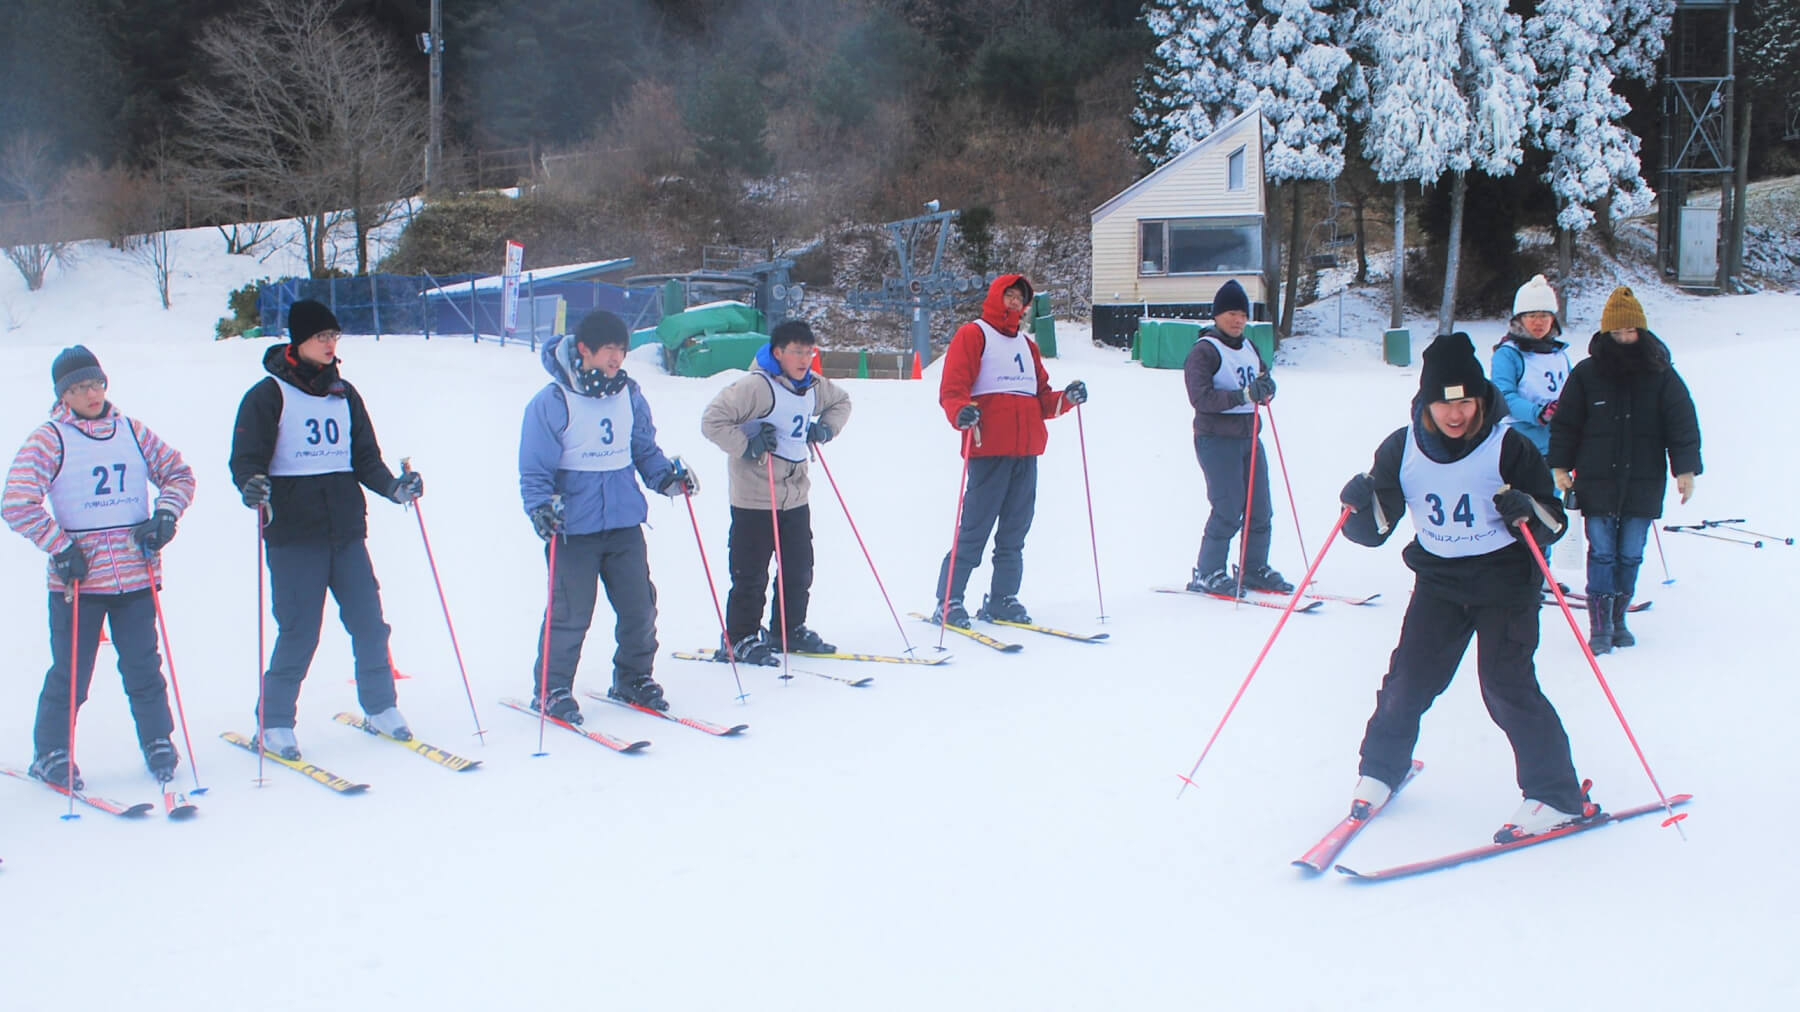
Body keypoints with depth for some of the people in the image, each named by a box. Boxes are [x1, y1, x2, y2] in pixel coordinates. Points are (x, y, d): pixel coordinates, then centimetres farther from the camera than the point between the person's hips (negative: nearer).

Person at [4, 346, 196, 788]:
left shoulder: (131, 431, 9)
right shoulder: (48, 438, -2)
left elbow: (179, 473, 15)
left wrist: (165, 513, -2)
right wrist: (60, 547, -11)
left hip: (137, 573, 3)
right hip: (78, 575, -3)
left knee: (143, 668, 7)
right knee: (71, 674, 3)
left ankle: (157, 743, 22)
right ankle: (51, 753, 20)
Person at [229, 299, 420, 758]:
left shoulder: (344, 394, 14)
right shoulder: (269, 394, -2)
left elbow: (365, 458, 14)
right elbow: (246, 457, -5)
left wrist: (393, 487, -3)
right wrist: (251, 485, -26)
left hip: (347, 530, 5)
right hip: (294, 534, -5)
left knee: (369, 622, 4)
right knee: (299, 632, -4)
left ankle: (380, 706, 20)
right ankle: (274, 722, 10)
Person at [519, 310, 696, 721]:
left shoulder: (629, 395, 5)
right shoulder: (552, 402, -11)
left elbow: (644, 448, 17)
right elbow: (534, 469, -9)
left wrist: (667, 476, 1)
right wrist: (541, 506, -23)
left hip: (625, 523, 5)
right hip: (573, 528, -5)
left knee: (639, 607, 9)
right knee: (569, 613, -1)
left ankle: (633, 678, 29)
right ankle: (551, 690, 17)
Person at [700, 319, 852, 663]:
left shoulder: (814, 386, 6)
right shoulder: (756, 386, -17)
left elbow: (841, 401, 27)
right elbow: (712, 420, -19)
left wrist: (826, 428, 10)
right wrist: (746, 445, -22)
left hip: (795, 495, 7)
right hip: (754, 496, -7)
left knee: (800, 569, 14)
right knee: (751, 574, 0)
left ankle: (789, 630, 30)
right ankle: (740, 640, 13)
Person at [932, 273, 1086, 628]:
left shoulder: (1026, 344, 24)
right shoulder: (973, 334, 3)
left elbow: (1041, 399, 23)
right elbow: (952, 388, -8)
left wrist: (1066, 398, 4)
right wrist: (961, 412, -27)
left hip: (1026, 451, 7)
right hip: (990, 450, -7)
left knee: (1015, 531, 8)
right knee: (975, 529, -8)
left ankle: (1002, 598, 16)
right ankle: (948, 601, -2)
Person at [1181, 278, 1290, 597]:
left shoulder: (1249, 349, 15)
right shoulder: (1204, 351, -10)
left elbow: (1265, 377, 19)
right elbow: (1200, 397, -20)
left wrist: (1266, 387, -5)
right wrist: (1242, 395, -29)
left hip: (1249, 437, 8)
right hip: (1216, 439, -8)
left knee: (1261, 509, 10)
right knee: (1227, 510, -9)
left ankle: (1255, 568, 23)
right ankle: (1207, 573, 3)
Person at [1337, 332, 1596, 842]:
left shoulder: (1508, 448, -12)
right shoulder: (1402, 450, -5)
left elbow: (1553, 522, -6)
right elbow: (1374, 530, 1)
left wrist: (1527, 512, -28)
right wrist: (1360, 504, -20)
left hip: (1504, 579, -3)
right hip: (1438, 580, 3)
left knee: (1506, 684, -12)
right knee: (1409, 678, 2)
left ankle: (1556, 795, -1)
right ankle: (1379, 771, 24)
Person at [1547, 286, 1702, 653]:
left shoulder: (1661, 374, 2)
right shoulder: (1586, 373, 0)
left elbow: (1682, 423, 4)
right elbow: (1565, 423, 6)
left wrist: (1685, 469, -2)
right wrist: (1560, 466, 2)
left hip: (1643, 483, 1)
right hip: (1597, 482, -1)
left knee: (1630, 556, 6)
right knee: (1601, 554, -3)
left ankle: (1618, 619, 20)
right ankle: (1599, 626, 1)